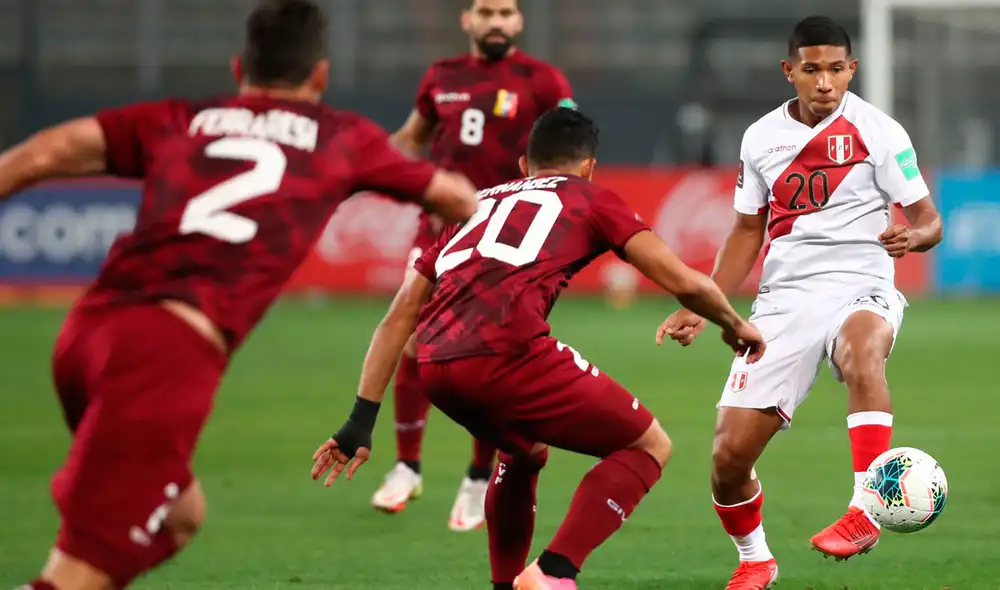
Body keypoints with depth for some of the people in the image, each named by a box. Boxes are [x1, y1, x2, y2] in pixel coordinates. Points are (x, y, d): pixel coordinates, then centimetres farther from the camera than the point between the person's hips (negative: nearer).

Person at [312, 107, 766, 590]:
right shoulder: (591, 198, 21)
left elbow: (399, 318, 29)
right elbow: (684, 282, 15)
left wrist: (360, 423, 29)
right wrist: (734, 325, 35)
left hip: (435, 368, 6)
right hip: (508, 351, -6)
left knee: (526, 450, 36)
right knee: (648, 446, 11)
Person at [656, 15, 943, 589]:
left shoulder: (878, 131, -3)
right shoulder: (761, 138, 9)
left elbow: (928, 219, -1)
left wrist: (912, 235, -25)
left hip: (859, 288, -4)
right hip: (784, 299, 4)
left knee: (861, 351, -42)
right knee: (730, 454, -4)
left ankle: (867, 510, -45)